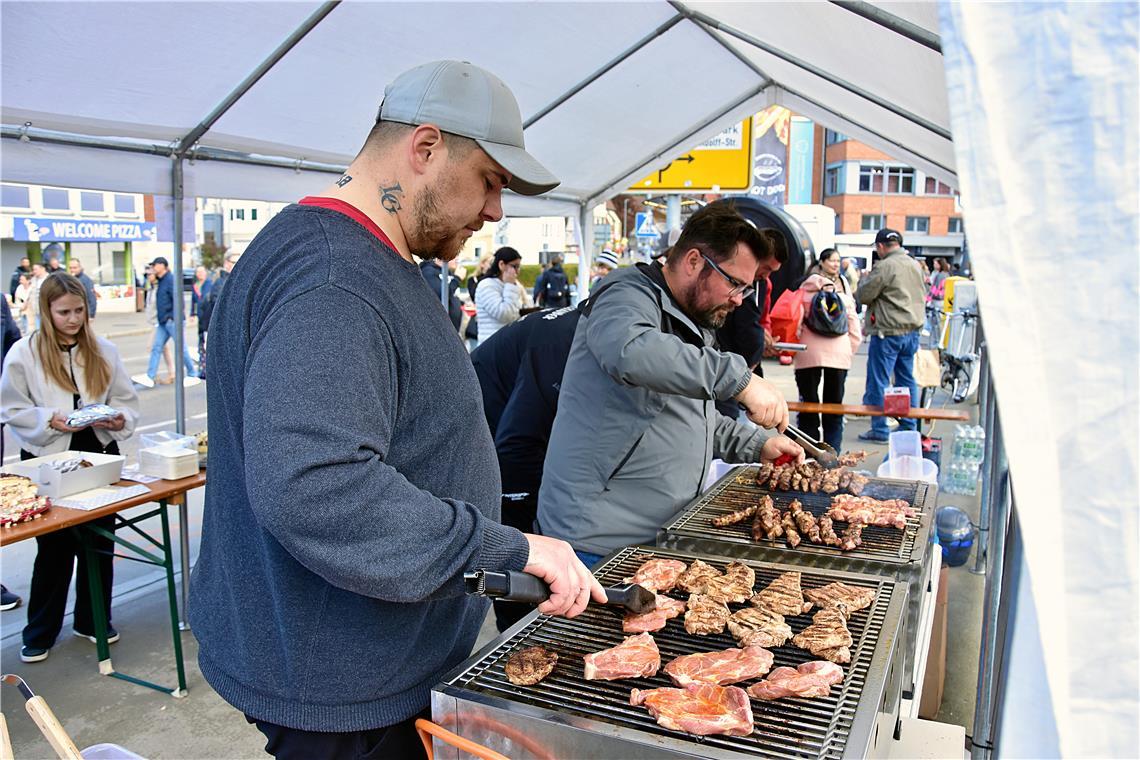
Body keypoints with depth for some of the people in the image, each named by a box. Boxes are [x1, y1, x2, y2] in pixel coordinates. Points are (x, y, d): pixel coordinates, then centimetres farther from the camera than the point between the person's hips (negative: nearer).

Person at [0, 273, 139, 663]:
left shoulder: (103, 351, 1)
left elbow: (127, 400, 5)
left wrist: (120, 420, -15)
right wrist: (51, 420, -18)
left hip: (99, 455, 3)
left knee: (99, 543, 11)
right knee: (54, 547, 6)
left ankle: (93, 620, 29)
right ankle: (40, 632, 24)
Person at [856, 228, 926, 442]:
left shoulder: (884, 267, -15)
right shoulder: (915, 265, 9)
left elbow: (863, 296, -10)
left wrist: (864, 279, 11)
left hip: (888, 332, -8)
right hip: (912, 330, 8)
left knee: (878, 382, 0)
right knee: (907, 379, 14)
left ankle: (879, 430, 3)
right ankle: (909, 427, 20)